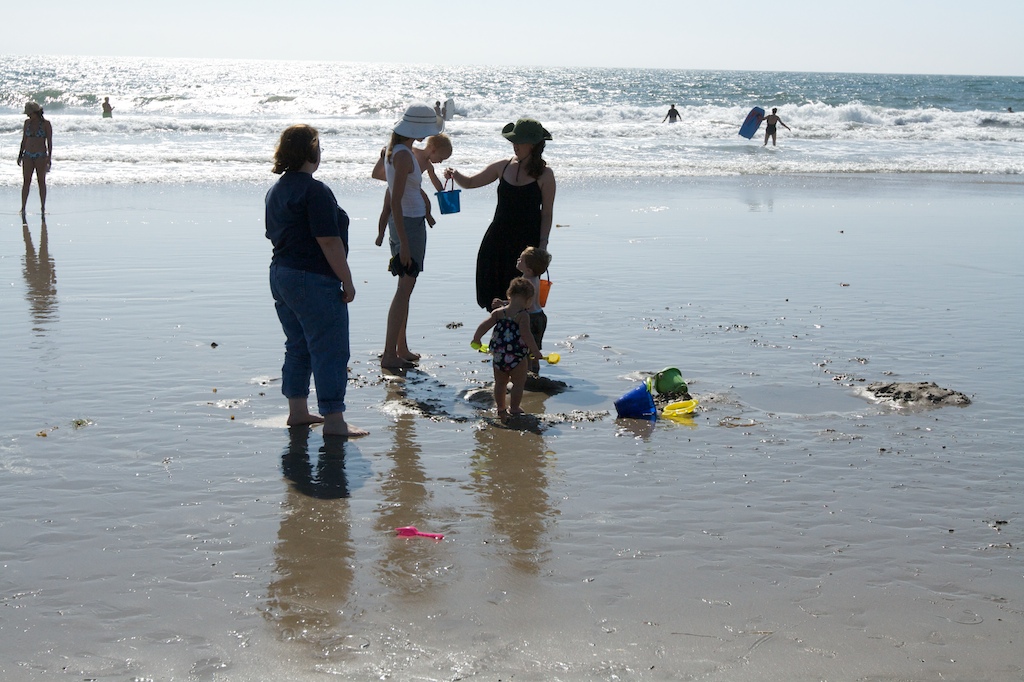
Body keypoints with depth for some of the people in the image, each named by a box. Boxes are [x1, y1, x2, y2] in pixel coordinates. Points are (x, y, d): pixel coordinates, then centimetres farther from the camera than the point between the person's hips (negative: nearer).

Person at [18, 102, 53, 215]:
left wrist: (49, 157, -12)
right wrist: (20, 155, 11)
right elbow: (24, 140, 14)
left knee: (41, 181, 0)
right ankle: (23, 208, 1)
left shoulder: (46, 124, -5)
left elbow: (49, 142, -5)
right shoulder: (27, 122, 8)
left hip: (41, 156, -4)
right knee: (26, 182, 1)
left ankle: (43, 207, 7)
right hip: (28, 156, 4)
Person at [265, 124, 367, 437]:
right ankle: (334, 420, -2)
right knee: (330, 350, -4)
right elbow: (329, 241, -21)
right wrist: (347, 281, -15)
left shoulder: (276, 191, 12)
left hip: (280, 275, 10)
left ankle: (297, 411, 24)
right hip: (314, 281, -10)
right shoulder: (315, 191, -17)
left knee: (298, 347, 18)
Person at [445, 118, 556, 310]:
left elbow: (547, 214, -4)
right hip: (498, 237, 5)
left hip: (526, 240, -5)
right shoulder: (503, 167, 5)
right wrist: (455, 175, -8)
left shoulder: (544, 174, -7)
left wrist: (542, 244, -11)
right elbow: (470, 182, 12)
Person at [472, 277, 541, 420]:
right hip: (517, 357, -5)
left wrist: (476, 339, 17)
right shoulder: (523, 315, -13)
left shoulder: (498, 312, 2)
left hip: (498, 355, 5)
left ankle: (500, 408, 30)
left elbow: (483, 326, 0)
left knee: (500, 382, 19)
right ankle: (514, 409, 16)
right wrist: (535, 351, -12)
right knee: (518, 383, 12)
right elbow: (526, 335, -22)